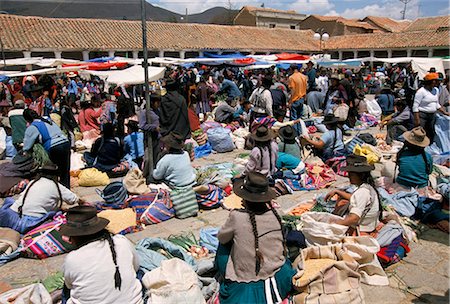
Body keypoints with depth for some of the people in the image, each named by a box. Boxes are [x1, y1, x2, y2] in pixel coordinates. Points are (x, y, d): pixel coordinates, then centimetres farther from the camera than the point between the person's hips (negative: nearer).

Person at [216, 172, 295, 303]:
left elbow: (222, 238, -1)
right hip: (276, 279, 3)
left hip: (243, 285, -3)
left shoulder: (236, 216, -20)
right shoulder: (275, 215, -9)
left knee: (224, 244, 18)